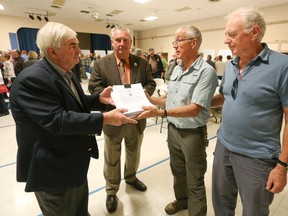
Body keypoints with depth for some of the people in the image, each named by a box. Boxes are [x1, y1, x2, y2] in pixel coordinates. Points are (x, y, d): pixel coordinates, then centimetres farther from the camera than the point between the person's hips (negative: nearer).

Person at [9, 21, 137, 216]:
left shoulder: (66, 73, 6)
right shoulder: (32, 79, -26)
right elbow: (57, 120, -33)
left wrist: (99, 98, -4)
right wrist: (105, 119, -33)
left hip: (75, 160, 9)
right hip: (54, 168, -8)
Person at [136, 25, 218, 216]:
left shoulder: (206, 71, -18)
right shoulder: (176, 69, 6)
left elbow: (194, 109, -25)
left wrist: (161, 112, -33)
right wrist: (150, 99, -1)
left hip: (193, 133, -7)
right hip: (173, 129, 7)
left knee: (194, 180, 12)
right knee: (177, 170, 25)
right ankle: (181, 199, 51)